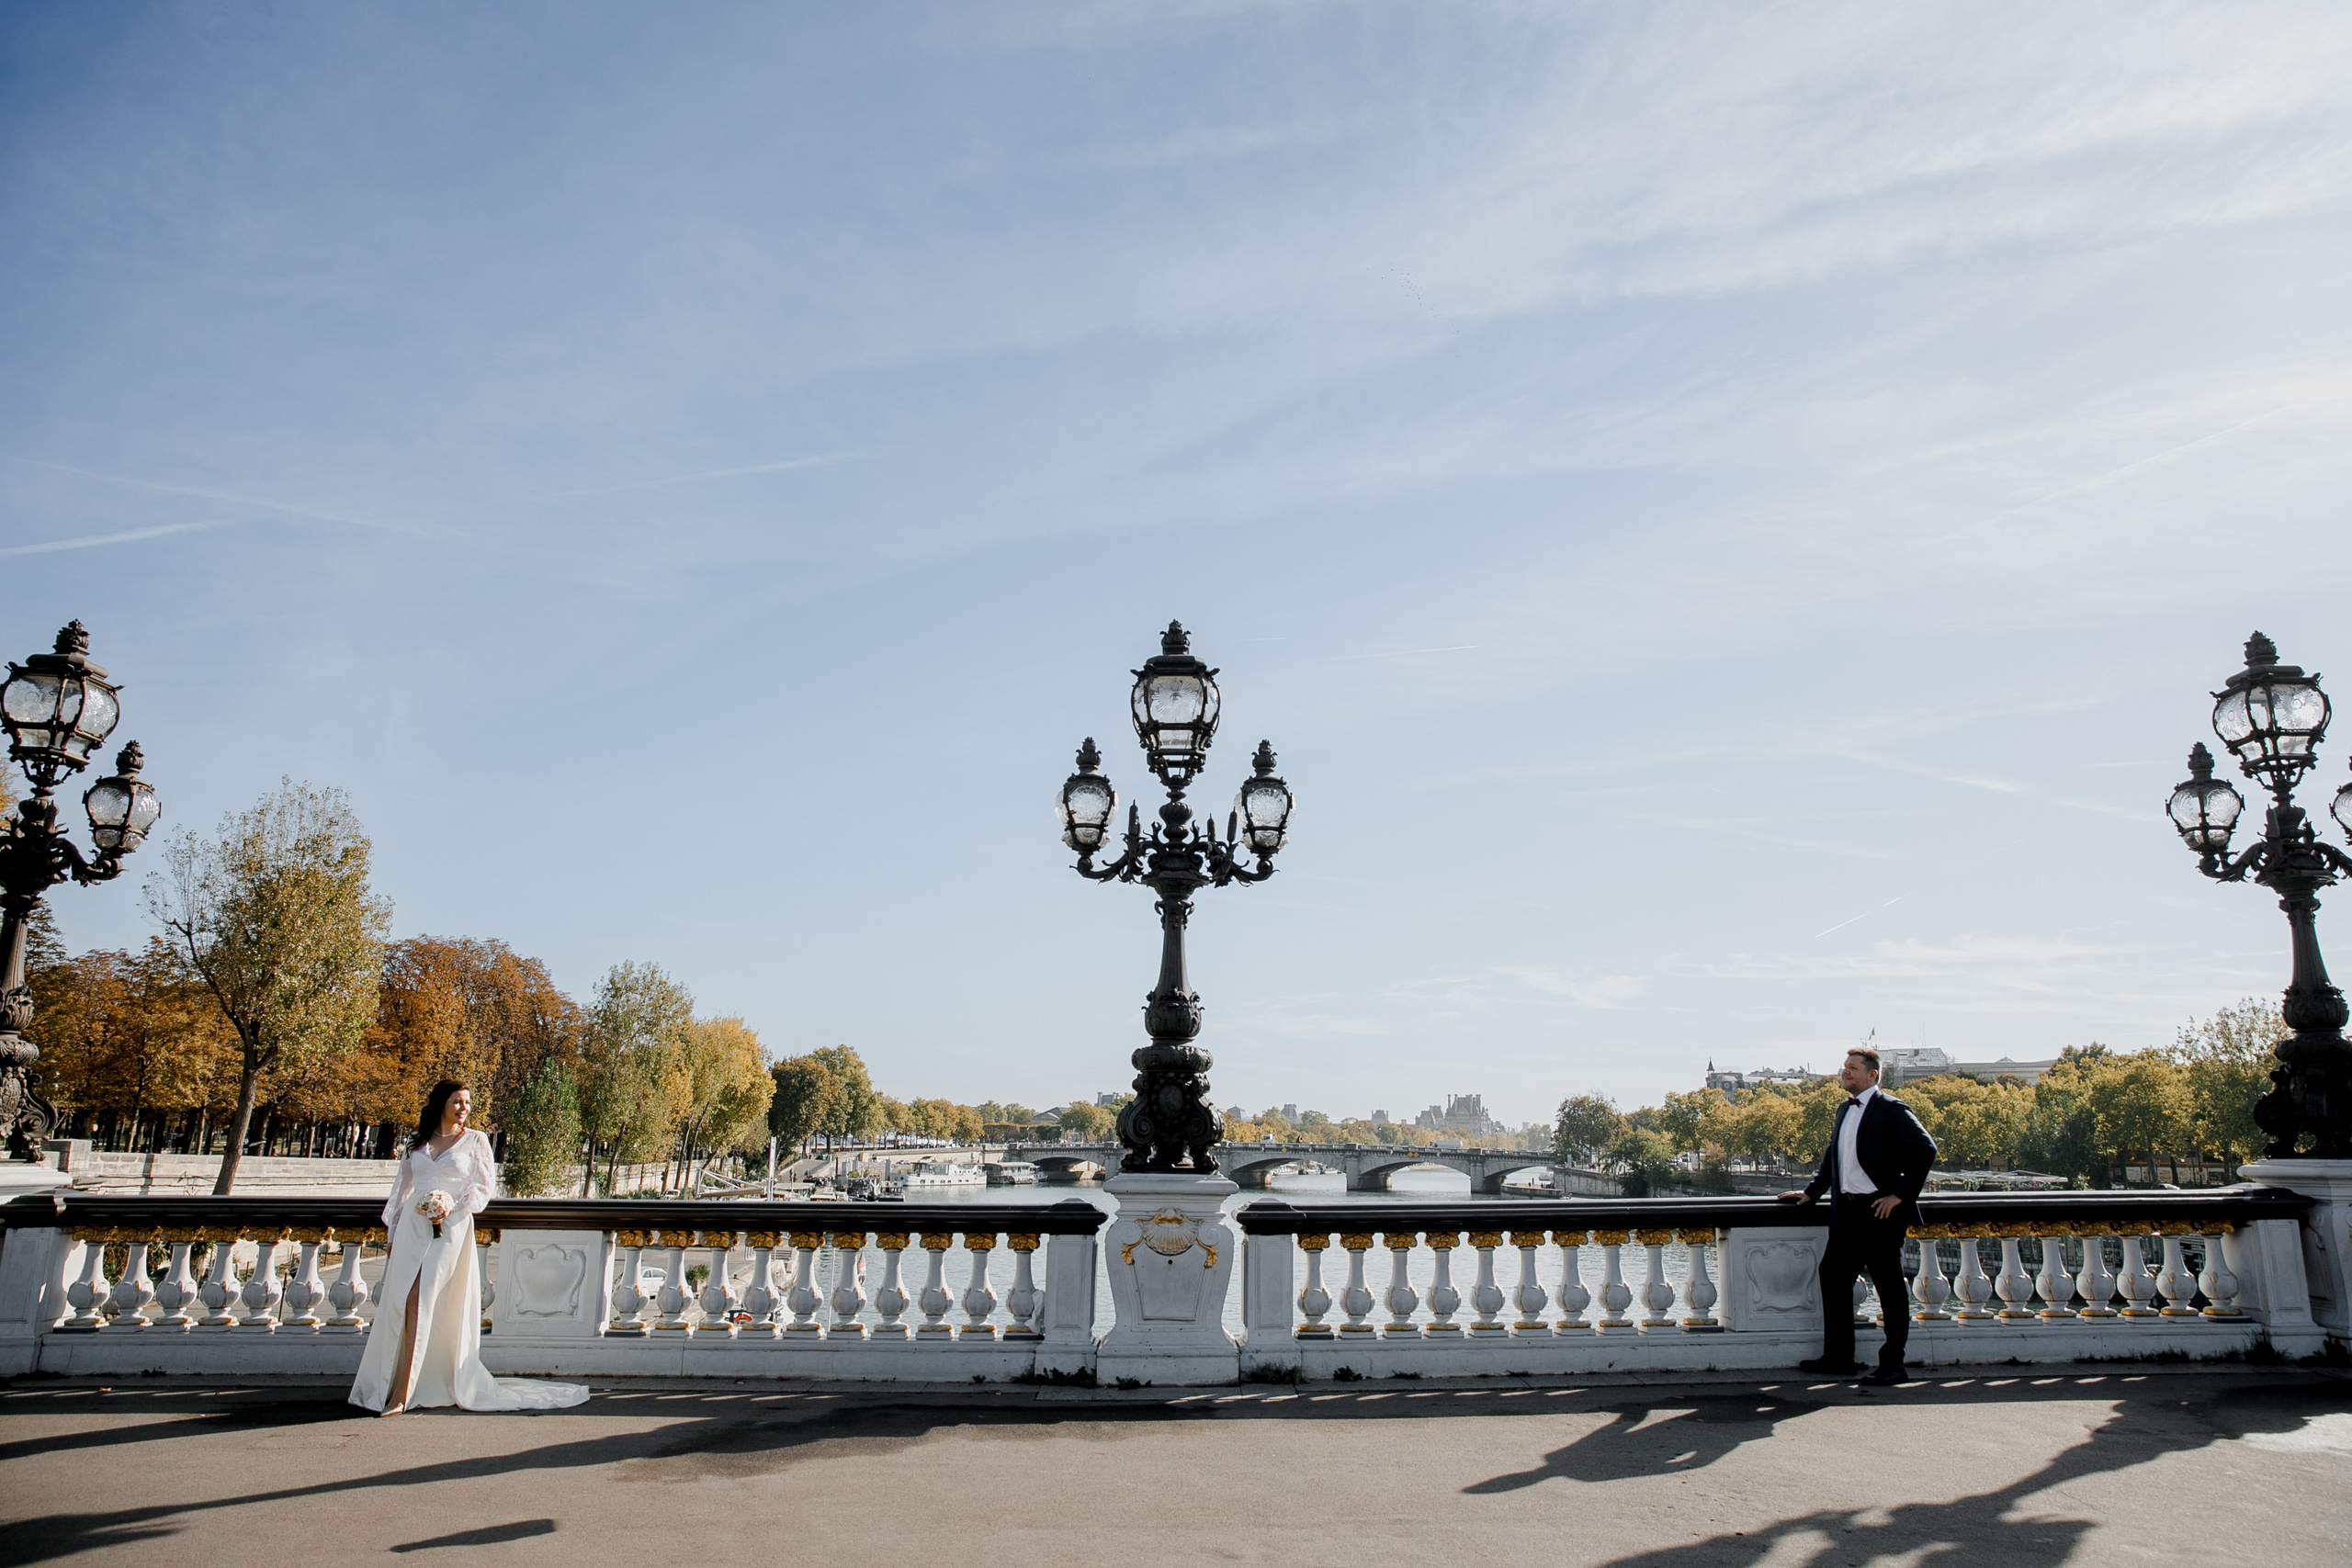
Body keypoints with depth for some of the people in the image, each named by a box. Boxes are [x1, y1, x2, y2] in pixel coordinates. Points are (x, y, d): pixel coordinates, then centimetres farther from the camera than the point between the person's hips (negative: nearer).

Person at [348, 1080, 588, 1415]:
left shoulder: (475, 1140, 5)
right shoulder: (417, 1141, 14)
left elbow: (484, 1186, 1)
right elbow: (404, 1187, 18)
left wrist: (453, 1210, -14)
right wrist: (392, 1233, 15)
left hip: (450, 1230, -4)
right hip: (412, 1227, 4)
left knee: (419, 1302, -10)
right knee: (400, 1303, 0)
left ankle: (402, 1391, -9)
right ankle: (399, 1386, 10)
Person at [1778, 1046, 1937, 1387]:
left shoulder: (1891, 1110, -8)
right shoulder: (1844, 1110, 16)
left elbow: (1925, 1149, -16)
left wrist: (1901, 1195, -17)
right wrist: (1811, 1192, 20)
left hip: (1881, 1212, -8)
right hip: (1846, 1212, 8)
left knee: (1889, 1286, 1)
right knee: (1832, 1276, 9)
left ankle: (1892, 1364, 11)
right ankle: (1838, 1359, 19)